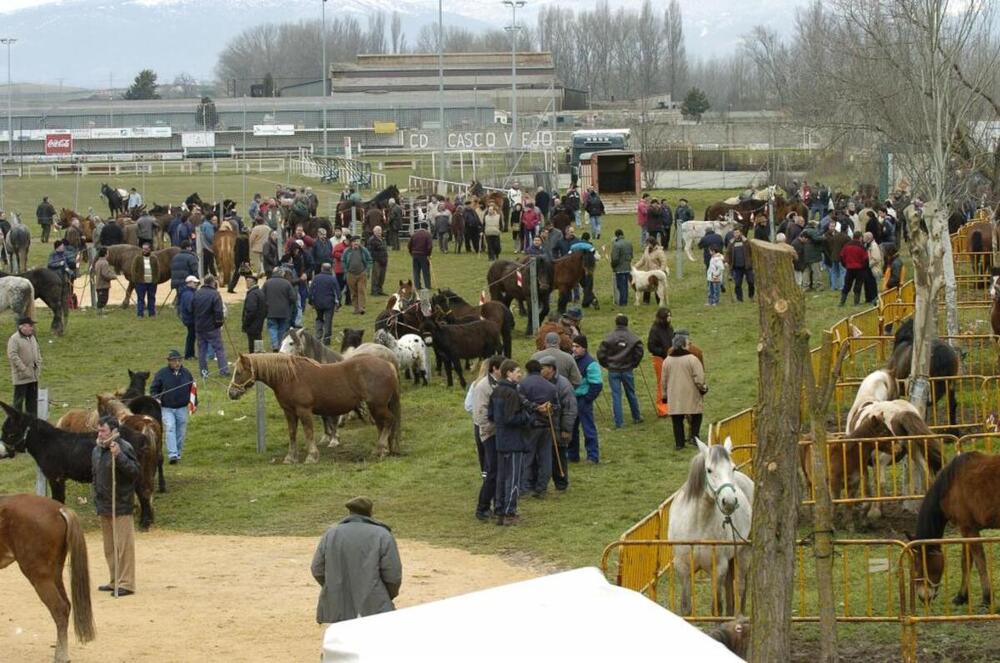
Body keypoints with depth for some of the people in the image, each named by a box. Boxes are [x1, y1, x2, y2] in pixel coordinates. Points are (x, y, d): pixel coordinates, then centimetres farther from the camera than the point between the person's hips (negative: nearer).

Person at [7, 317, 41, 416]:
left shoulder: (32, 338, 12)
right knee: (19, 400, -1)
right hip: (21, 377, -8)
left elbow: (38, 352, 21)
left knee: (32, 400, 13)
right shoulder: (14, 339, -14)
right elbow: (12, 356, -20)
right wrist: (24, 369, -21)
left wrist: (38, 366, 8)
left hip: (33, 376, 8)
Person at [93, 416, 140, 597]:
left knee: (123, 546, -6)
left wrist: (119, 456, -32)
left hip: (120, 507, -8)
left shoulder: (124, 448, -13)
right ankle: (115, 581, 25)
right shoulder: (97, 450, 10)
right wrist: (97, 499, 17)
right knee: (109, 547, 16)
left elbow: (134, 472, -22)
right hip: (103, 507, 8)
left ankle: (126, 583, -3)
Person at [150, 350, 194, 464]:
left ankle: (178, 454, 24)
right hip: (167, 408, -3)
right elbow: (153, 388, 0)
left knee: (181, 433, 9)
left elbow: (192, 390, 15)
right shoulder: (161, 373, -5)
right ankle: (172, 455, -24)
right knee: (170, 429, -17)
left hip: (182, 408, 3)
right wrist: (156, 398, -18)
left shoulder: (186, 373, 5)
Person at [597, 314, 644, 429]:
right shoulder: (633, 338, -6)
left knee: (616, 396, 2)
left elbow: (601, 353, -9)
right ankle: (636, 417, 30)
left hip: (613, 371, -1)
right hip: (628, 370, 1)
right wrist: (633, 364, 8)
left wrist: (606, 364, 8)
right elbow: (639, 352, -9)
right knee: (631, 394, 17)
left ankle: (619, 422, 1)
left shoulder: (609, 338, -9)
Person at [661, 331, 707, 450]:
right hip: (691, 395, -3)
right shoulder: (692, 359, -13)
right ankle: (694, 436, 5)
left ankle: (679, 443, 10)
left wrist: (664, 395, 18)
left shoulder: (667, 361, 1)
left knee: (677, 420, 9)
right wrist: (703, 388, 4)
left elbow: (664, 380, 8)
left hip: (674, 396, 3)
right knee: (696, 416, 15)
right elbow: (699, 378, -14)